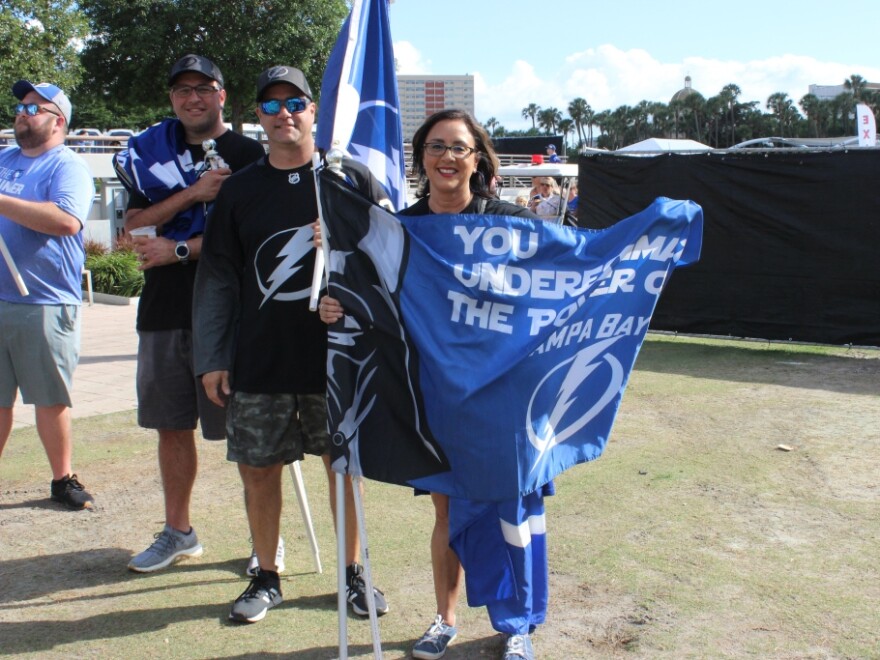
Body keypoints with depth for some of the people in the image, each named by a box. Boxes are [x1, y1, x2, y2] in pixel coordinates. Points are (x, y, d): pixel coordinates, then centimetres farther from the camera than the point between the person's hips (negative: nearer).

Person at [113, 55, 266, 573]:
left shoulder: (247, 155, -1)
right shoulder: (150, 151, 13)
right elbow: (134, 224, 3)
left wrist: (179, 249, -13)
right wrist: (193, 193, -9)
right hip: (163, 310, 5)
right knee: (173, 426, 13)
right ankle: (178, 533, 26)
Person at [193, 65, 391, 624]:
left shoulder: (352, 179, 1)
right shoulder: (241, 190, 7)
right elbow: (218, 279, 7)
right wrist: (211, 359, 2)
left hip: (337, 360, -2)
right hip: (258, 363, 2)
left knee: (344, 465, 8)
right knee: (258, 469, 8)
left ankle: (354, 572, 26)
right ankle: (267, 578, 26)